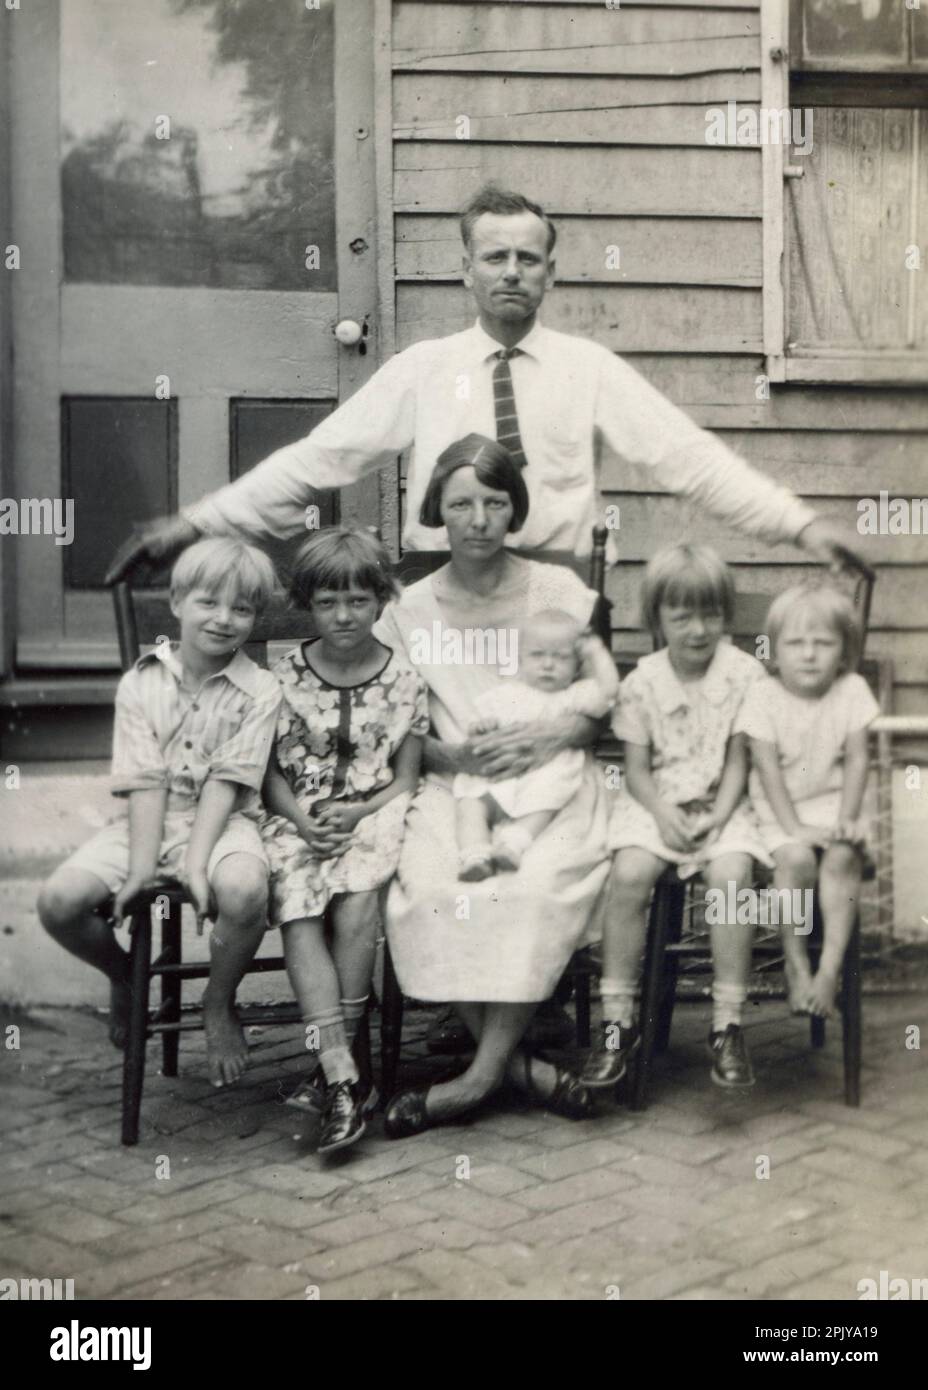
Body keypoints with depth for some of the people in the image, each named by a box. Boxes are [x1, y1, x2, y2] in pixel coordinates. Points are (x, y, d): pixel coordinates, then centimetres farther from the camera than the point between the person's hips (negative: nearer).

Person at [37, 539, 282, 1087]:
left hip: (223, 823, -2)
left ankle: (219, 1003, -4)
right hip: (147, 823, 2)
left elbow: (227, 781, -9)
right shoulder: (141, 683, 3)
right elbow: (144, 782, -5)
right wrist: (142, 867, -16)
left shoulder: (260, 691, -2)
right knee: (59, 900, -20)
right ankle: (125, 974, 16)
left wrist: (196, 862, -20)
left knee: (244, 890, -36)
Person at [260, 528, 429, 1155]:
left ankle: (335, 1061, -21)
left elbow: (405, 779, 4)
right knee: (299, 918, -26)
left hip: (373, 816, -1)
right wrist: (301, 816, -12)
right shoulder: (285, 675, 5)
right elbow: (270, 773, 6)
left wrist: (358, 812, -13)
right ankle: (345, 1079, -32)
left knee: (358, 899, -31)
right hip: (299, 821, 1)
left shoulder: (402, 679, 3)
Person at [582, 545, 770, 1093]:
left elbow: (739, 761, -2)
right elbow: (637, 770, 1)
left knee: (731, 873, -30)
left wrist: (718, 816, -16)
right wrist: (665, 816, -17)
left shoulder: (746, 674, -2)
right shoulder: (643, 682, 1)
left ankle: (728, 1025, -19)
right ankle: (618, 1021, -17)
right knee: (629, 873, -27)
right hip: (656, 803, 1)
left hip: (721, 804, -1)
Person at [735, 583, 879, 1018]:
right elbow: (768, 769, -12)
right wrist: (794, 827, -21)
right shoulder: (764, 697, -9)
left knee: (843, 856, -27)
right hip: (779, 807, -2)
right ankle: (796, 964, -12)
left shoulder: (852, 691, -3)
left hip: (831, 801, 2)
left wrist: (847, 819, -12)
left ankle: (830, 967, -21)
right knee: (795, 858, -29)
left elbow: (857, 761, -2)